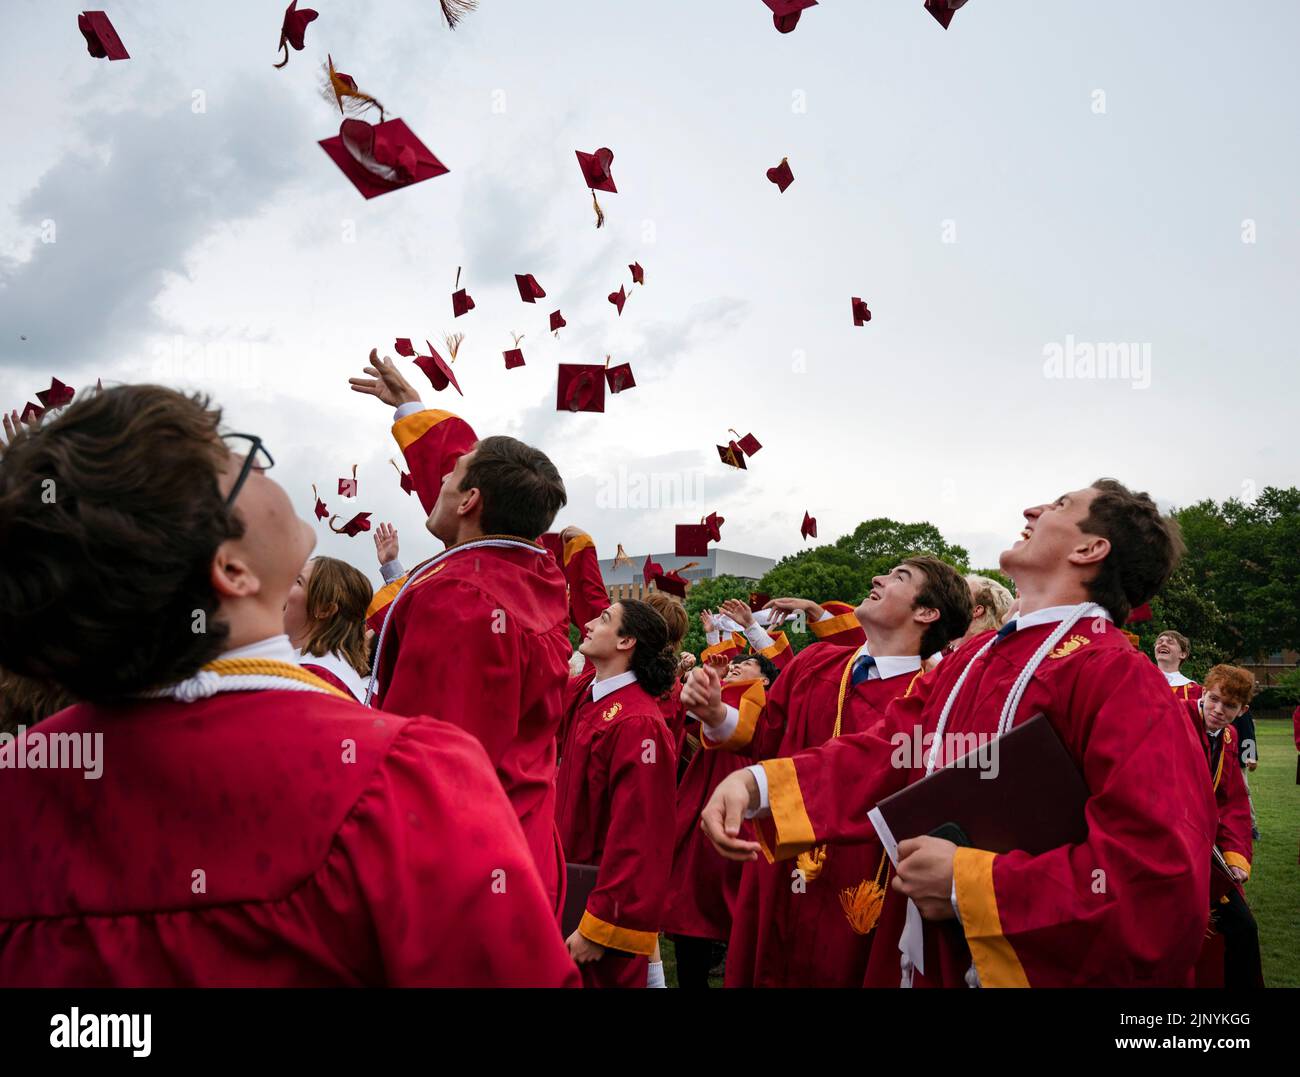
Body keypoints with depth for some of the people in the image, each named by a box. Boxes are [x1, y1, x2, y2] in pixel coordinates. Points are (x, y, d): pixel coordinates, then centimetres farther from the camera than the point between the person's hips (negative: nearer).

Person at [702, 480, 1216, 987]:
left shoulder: (1116, 677, -20)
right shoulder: (974, 658, 7)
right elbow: (893, 751, 5)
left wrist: (968, 883, -25)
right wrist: (759, 785, -10)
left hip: (1027, 970, -7)